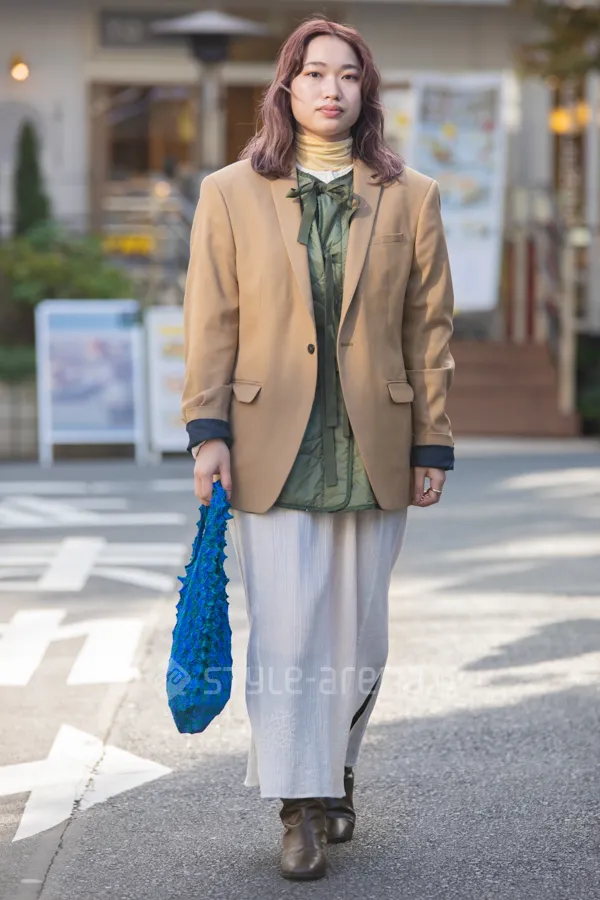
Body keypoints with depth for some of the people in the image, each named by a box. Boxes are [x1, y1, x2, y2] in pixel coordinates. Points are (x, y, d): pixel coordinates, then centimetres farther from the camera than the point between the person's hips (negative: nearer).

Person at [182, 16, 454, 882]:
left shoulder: (410, 198, 6)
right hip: (274, 449, -1)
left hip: (373, 452, 2)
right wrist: (208, 432, -6)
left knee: (357, 632, 9)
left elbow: (430, 331, 6)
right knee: (285, 631, -4)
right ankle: (301, 809, 4)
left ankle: (336, 772, 31)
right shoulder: (231, 195, 5)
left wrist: (432, 447, 3)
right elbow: (212, 325, 2)